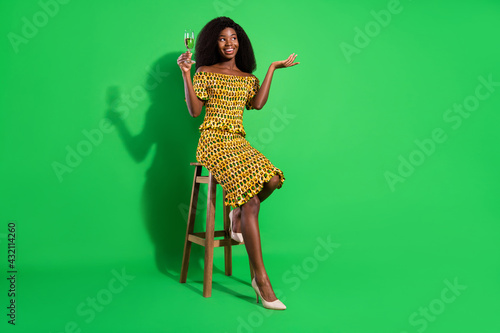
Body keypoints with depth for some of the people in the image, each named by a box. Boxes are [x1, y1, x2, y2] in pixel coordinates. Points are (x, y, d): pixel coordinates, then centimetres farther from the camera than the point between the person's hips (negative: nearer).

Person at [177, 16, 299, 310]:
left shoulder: (248, 78, 20)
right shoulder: (205, 73, 8)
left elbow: (258, 104, 0)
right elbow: (194, 110, -2)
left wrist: (273, 69, 4)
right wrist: (186, 73, -9)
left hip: (239, 143, 5)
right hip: (214, 142, -5)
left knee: (273, 179, -26)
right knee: (251, 199, -24)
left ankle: (239, 215, 6)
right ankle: (261, 279, -20)